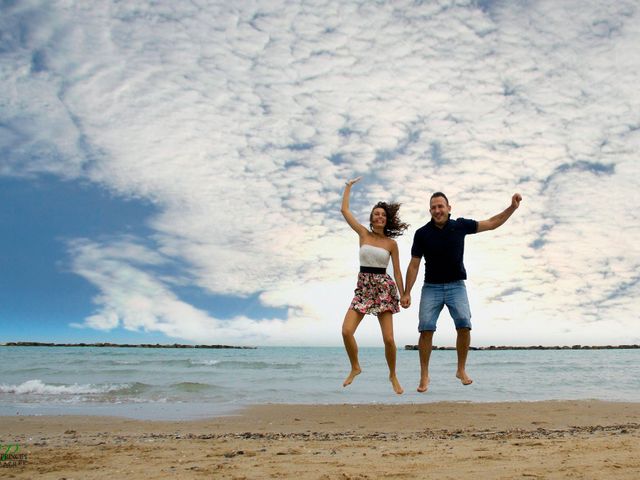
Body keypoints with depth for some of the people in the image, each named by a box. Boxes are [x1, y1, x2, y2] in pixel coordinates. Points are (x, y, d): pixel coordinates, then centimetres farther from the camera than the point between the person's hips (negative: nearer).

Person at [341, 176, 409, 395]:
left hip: (384, 288, -1)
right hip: (363, 288, 1)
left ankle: (393, 375, 18)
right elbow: (344, 209, 5)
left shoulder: (391, 243, 3)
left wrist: (403, 296, 2)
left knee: (388, 339, -6)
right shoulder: (363, 233, 6)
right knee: (346, 331, -13)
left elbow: (397, 272, 6)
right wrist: (349, 186, 13)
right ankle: (355, 368, 11)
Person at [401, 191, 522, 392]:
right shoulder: (422, 233, -3)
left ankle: (461, 370, 2)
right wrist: (406, 293, -3)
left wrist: (512, 207, -2)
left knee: (464, 324, -17)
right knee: (426, 328, -12)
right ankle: (424, 376, 1)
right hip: (431, 287, 0)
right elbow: (414, 265, 0)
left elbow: (492, 223, 8)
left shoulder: (460, 226, -1)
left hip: (456, 285, 0)